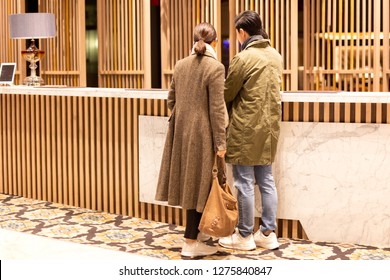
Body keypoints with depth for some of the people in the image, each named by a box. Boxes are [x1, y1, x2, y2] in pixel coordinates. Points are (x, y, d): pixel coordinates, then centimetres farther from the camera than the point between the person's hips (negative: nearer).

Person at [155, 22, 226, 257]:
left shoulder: (181, 65, 7)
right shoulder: (215, 67, -13)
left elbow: (171, 100, 12)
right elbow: (217, 108, -15)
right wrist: (221, 143, -11)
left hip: (181, 131, 7)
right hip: (201, 134, -7)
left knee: (190, 182, 17)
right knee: (200, 184, 1)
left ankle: (196, 231, 31)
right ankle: (191, 243, 6)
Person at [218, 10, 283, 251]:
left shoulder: (244, 58, -15)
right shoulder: (276, 56, 7)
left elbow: (227, 94, -7)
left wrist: (225, 113, 14)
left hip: (246, 129, -7)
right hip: (269, 126, 7)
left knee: (245, 183, 2)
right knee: (267, 181, 12)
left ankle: (245, 236, 11)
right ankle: (268, 234, 17)